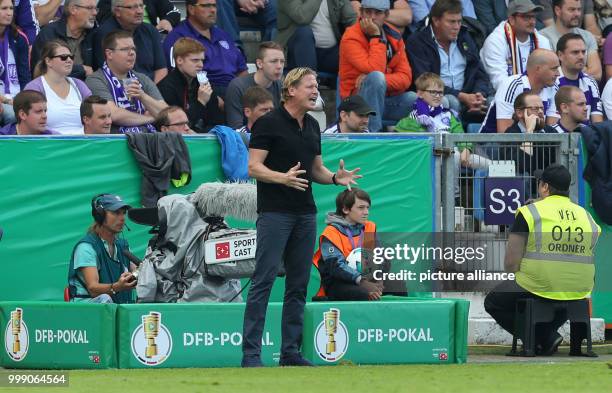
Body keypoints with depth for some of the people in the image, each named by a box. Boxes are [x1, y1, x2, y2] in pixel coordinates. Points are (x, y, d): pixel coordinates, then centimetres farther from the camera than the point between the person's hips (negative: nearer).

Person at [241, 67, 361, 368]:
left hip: (305, 214, 7)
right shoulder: (269, 123, -7)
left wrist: (336, 177, 2)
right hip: (274, 213, -7)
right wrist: (283, 178, -27)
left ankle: (290, 351, 11)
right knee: (264, 280, -9)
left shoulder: (313, 126, 15)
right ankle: (251, 352, -9)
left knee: (298, 284, 7)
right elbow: (254, 167, -11)